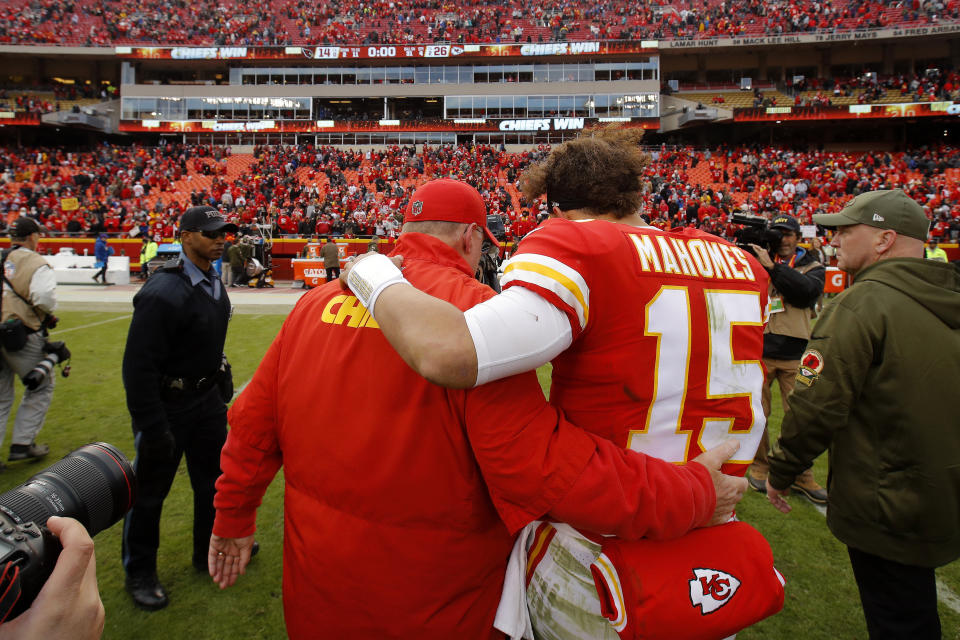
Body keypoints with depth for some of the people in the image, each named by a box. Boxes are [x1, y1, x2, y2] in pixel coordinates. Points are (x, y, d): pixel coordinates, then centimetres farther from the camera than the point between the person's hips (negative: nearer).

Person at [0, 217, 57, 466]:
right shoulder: (36, 263, -8)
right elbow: (44, 297, -21)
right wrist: (49, 312, -1)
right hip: (23, 337, -6)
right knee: (41, 388, 12)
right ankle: (22, 444, 12)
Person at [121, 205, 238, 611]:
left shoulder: (214, 284, 4)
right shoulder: (163, 292, -24)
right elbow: (139, 365, -25)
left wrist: (223, 385, 15)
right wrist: (152, 429, -24)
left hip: (207, 398, 8)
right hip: (166, 405, -8)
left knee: (214, 478, 19)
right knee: (150, 491, 9)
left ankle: (210, 551, 40)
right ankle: (139, 573, 30)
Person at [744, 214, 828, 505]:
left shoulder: (812, 266, 8)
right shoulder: (758, 260, 10)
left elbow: (807, 290, -13)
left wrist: (773, 266, -19)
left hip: (795, 354, 0)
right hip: (759, 351, 0)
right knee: (757, 414, 7)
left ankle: (803, 477, 15)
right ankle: (760, 467, 23)